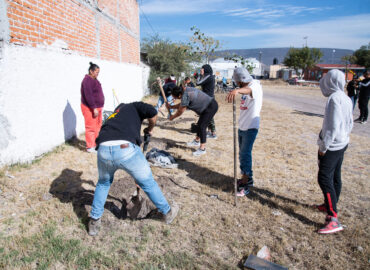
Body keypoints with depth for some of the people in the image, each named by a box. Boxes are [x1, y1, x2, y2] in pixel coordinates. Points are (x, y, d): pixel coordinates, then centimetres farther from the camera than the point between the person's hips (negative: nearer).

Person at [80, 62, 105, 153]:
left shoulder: (94, 80, 15)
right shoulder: (87, 80, -16)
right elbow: (88, 95, -24)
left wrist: (99, 107, 21)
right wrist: (94, 108, -25)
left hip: (97, 107, 10)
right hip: (90, 108, -10)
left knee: (98, 126, 16)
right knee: (91, 127, -6)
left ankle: (96, 143, 27)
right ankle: (90, 147, 1)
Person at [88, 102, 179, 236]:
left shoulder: (111, 117, 38)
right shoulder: (133, 106, 26)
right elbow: (152, 112, 3)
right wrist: (150, 129, 26)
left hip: (103, 149, 5)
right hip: (126, 148, -4)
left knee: (103, 183, 34)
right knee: (148, 182, 19)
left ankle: (94, 221, 40)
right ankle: (167, 212, 39)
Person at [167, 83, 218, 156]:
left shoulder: (185, 96, -26)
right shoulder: (186, 90, 4)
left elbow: (180, 112, -12)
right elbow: (181, 105, 20)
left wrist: (172, 117, 4)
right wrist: (171, 107, 19)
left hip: (211, 107, -10)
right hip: (208, 107, 10)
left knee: (202, 126, -12)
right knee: (199, 124, 20)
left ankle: (202, 149, -6)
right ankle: (197, 141, 38)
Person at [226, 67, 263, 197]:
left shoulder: (255, 85, -16)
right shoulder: (244, 89, 13)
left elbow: (249, 90, -40)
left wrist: (237, 90, -59)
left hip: (250, 128, -9)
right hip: (242, 127, 9)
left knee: (245, 155, -8)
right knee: (243, 154, 15)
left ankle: (246, 185, 1)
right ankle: (246, 178, 30)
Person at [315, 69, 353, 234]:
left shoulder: (334, 98, -19)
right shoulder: (347, 99, 9)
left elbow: (332, 125, -23)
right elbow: (349, 123, 16)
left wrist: (323, 146, -17)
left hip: (332, 145, -10)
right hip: (342, 144, 10)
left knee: (324, 179, -10)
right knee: (335, 177, 19)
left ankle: (333, 219, -11)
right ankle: (330, 205, 35)